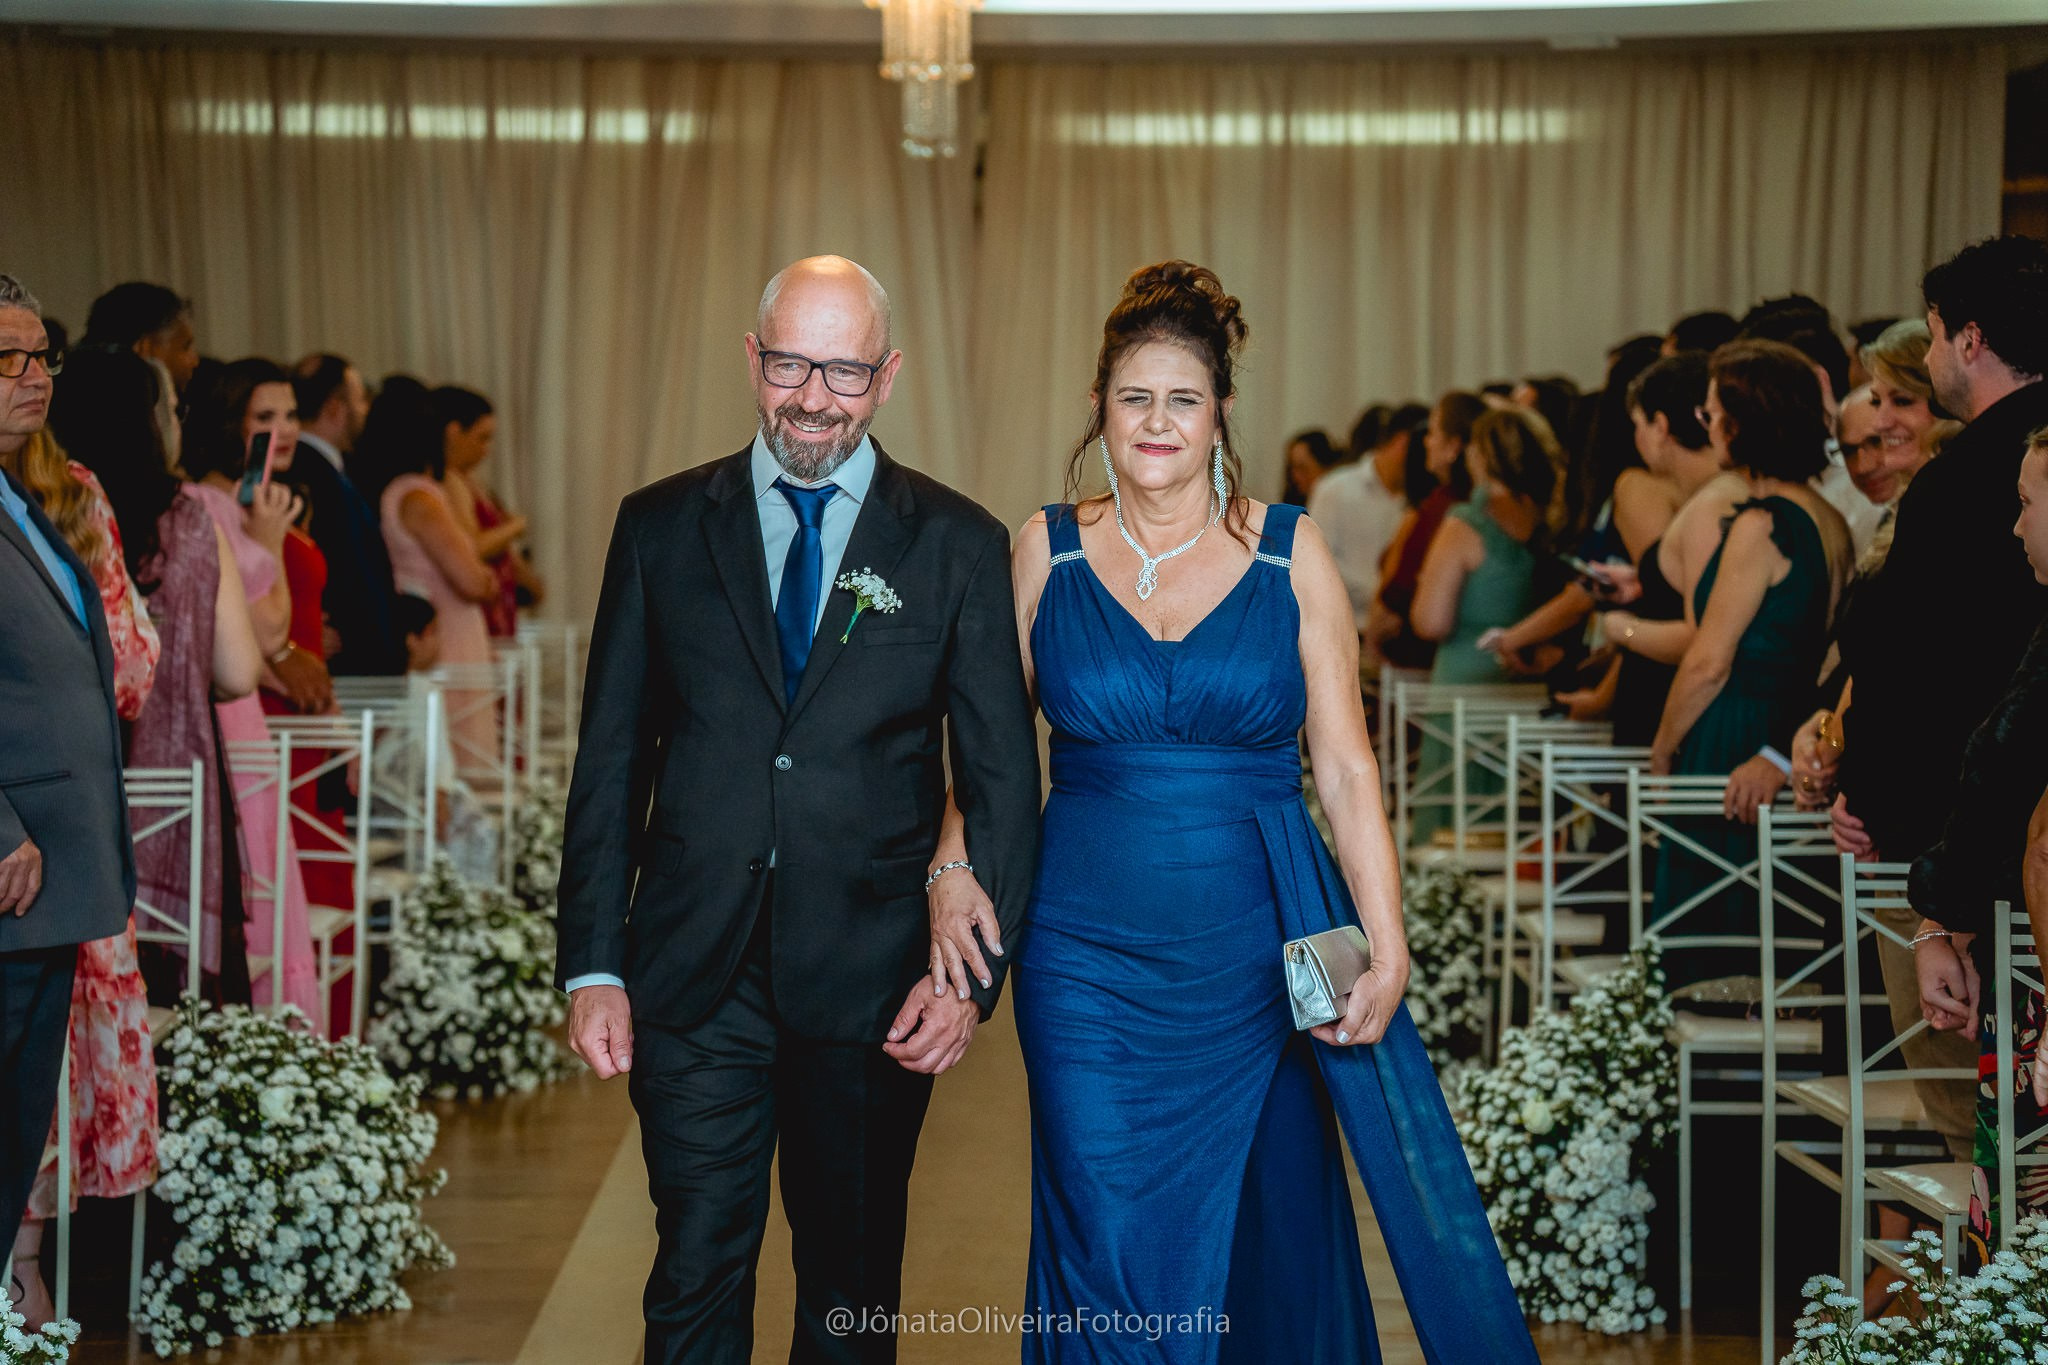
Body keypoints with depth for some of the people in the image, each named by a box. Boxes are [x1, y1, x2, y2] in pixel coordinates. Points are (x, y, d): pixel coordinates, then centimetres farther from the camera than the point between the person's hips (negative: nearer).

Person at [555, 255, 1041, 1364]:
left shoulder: (958, 546, 2)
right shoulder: (661, 526, 5)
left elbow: (1004, 781, 2)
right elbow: (610, 760, 6)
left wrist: (972, 973, -7)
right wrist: (593, 964, 0)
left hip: (874, 982, 0)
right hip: (693, 979, 0)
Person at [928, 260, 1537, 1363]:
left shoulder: (1288, 552, 1)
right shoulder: (1048, 550, 4)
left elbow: (1344, 766, -1)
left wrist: (1387, 947, -9)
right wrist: (953, 868, -8)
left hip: (1257, 960, 0)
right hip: (1090, 963, 0)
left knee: (1270, 1242, 7)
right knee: (1112, 1263, 0)